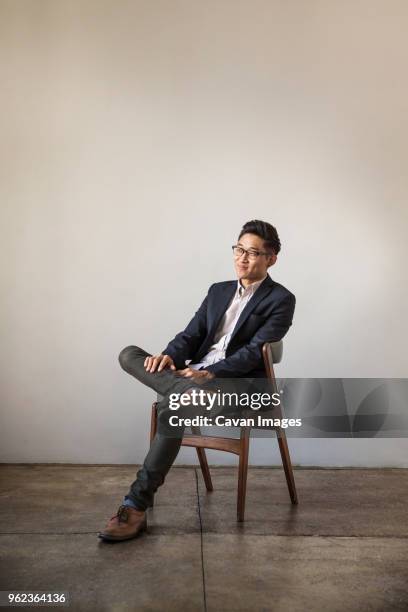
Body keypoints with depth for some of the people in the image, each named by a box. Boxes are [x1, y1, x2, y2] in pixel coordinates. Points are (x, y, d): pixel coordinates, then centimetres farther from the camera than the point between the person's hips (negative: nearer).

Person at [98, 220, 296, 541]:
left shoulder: (281, 300, 0)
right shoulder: (219, 290, 20)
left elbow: (255, 351, -12)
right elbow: (191, 335, 13)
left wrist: (211, 373, -25)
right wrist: (170, 356, -10)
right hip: (194, 374, 7)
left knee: (172, 408, -35)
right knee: (129, 354, -14)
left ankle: (136, 506, -26)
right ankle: (185, 391, -35)